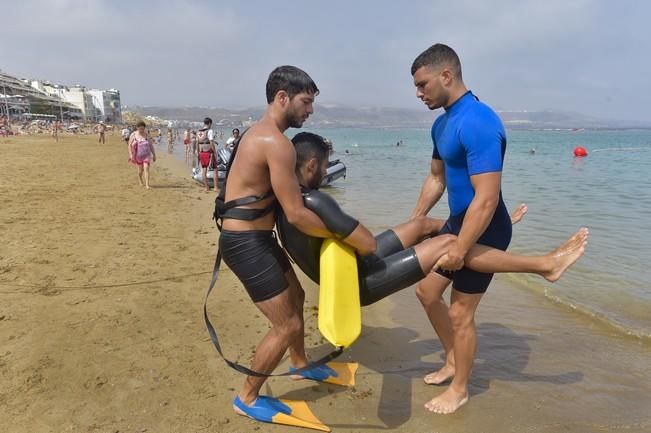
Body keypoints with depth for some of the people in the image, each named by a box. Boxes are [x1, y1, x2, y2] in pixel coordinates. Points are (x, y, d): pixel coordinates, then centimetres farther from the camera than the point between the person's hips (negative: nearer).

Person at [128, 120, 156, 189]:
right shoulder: (133, 135, -4)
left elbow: (151, 145, 4)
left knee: (146, 168, -15)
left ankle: (147, 185, -17)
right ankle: (140, 181, 39)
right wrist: (131, 154, -10)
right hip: (138, 155, 0)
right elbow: (130, 145, -1)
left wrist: (154, 155, 5)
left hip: (146, 155, 0)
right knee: (140, 169, 11)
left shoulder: (147, 135, -2)